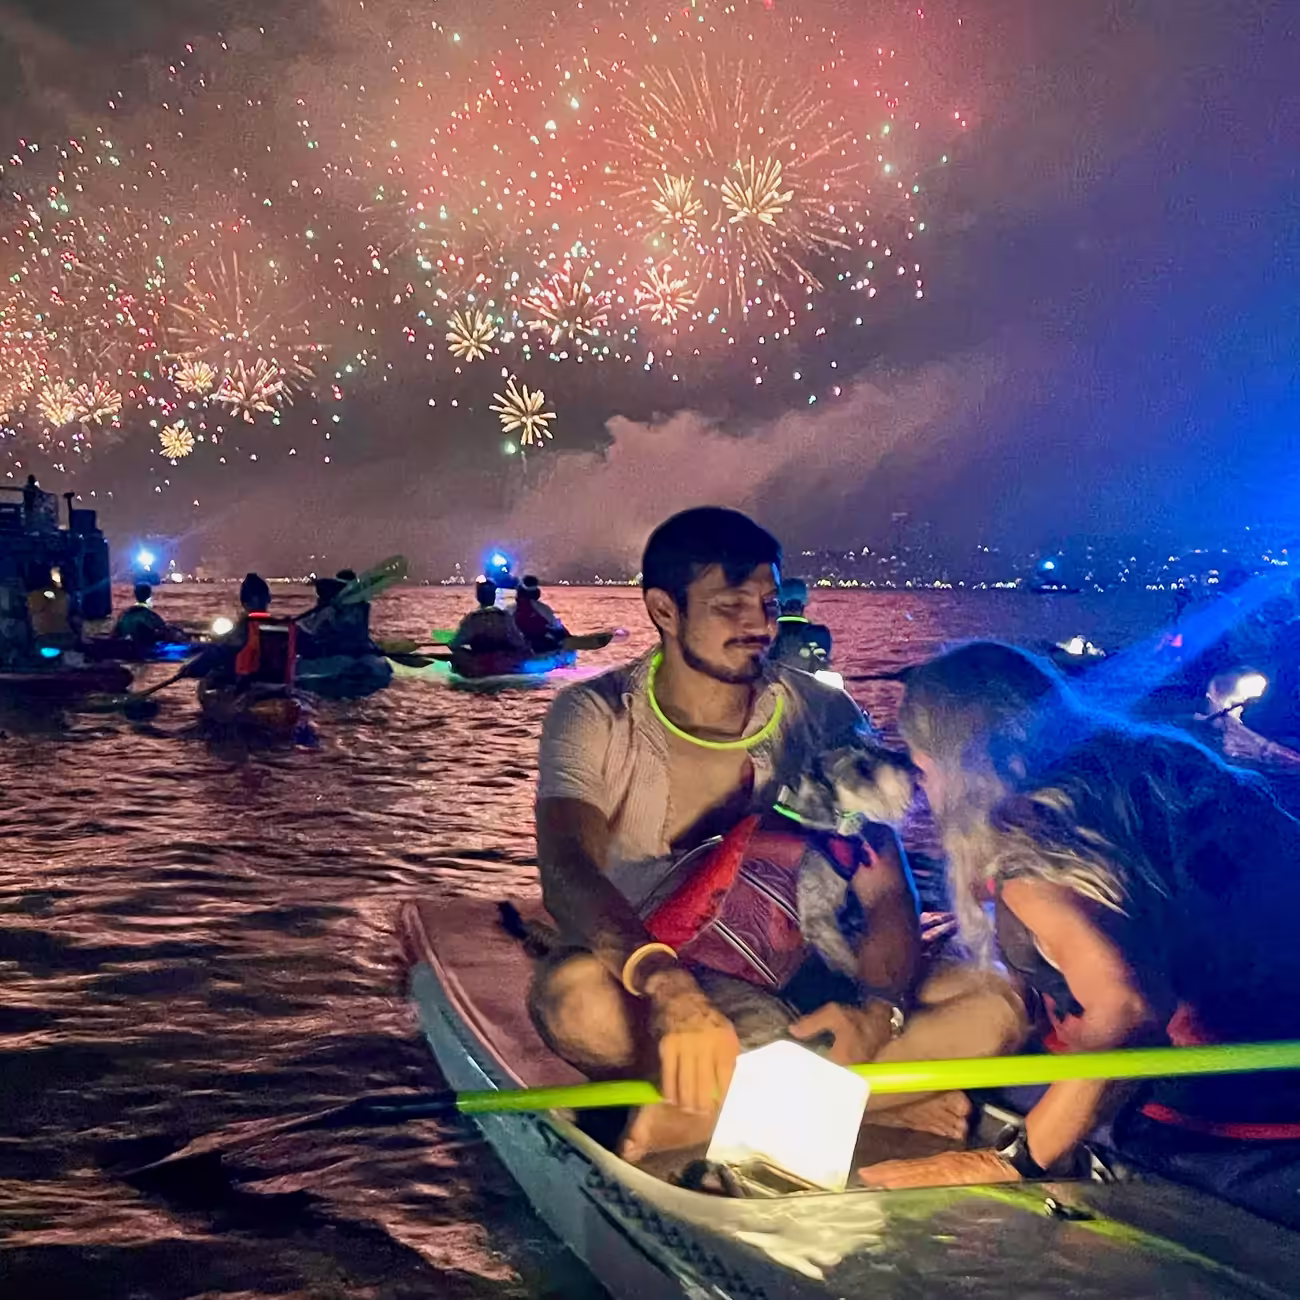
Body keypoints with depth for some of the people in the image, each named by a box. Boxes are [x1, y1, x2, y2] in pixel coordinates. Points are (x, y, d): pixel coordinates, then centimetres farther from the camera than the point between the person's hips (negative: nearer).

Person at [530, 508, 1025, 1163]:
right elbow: (567, 872, -27)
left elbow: (888, 895, -8)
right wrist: (668, 988, -47)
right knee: (575, 995, -37)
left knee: (993, 1004, -21)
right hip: (644, 999, -2)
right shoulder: (597, 718, -8)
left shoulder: (823, 716, -1)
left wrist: (874, 1013, -30)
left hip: (793, 997, 3)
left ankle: (701, 1114, -27)